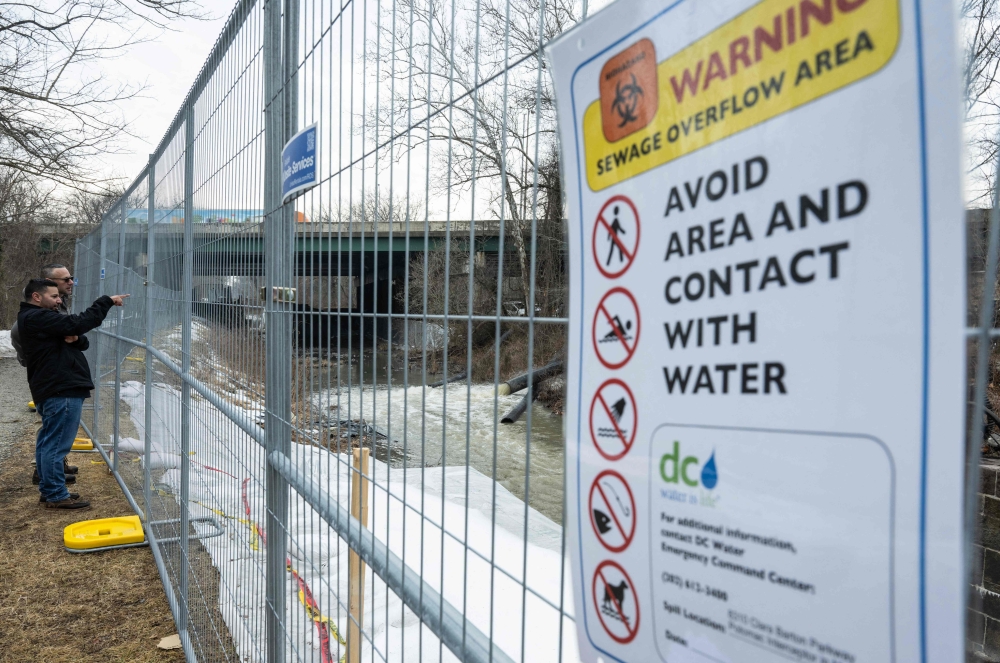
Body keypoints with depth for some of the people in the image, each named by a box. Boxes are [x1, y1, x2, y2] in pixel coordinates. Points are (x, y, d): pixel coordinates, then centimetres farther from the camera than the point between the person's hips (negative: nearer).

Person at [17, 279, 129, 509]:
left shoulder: (40, 318, 21)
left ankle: (48, 489, 25)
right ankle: (56, 495, 0)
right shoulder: (37, 318, -14)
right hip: (61, 390, -12)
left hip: (50, 389, 12)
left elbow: (83, 342, 16)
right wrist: (107, 301, -17)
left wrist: (76, 338, -8)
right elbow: (79, 323, -23)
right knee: (57, 444, -6)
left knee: (47, 442, 16)